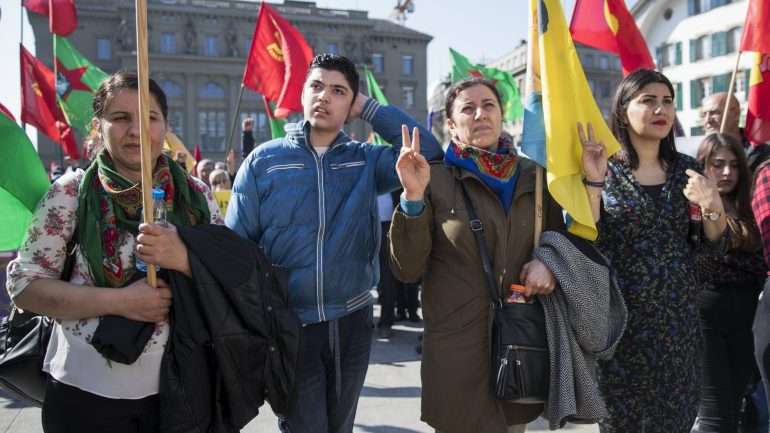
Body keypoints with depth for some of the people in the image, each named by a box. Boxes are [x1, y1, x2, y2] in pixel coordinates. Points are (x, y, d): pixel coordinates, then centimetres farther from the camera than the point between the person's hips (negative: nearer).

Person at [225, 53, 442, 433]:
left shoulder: (365, 160, 1)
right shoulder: (263, 160, -4)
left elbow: (427, 152, -13)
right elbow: (236, 245, -3)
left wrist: (368, 108, -8)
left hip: (352, 322, 3)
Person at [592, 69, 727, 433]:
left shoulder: (685, 168, 6)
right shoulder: (604, 169, -5)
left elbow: (712, 241, 10)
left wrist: (713, 207, -10)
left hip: (678, 314, 4)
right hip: (622, 316, -4)